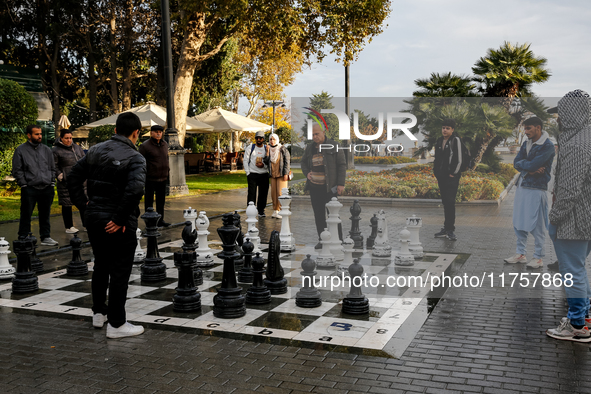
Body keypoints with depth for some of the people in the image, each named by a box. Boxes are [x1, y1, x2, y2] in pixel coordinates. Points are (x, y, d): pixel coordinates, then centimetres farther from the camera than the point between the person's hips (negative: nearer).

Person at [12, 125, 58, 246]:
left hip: (47, 189, 4)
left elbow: (52, 168, 18)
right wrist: (24, 185, -7)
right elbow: (17, 170, 0)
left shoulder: (46, 150, 14)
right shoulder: (21, 150, 1)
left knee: (45, 215, 12)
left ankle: (46, 237, 21)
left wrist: (52, 183, 8)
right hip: (29, 189, -4)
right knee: (26, 216, 1)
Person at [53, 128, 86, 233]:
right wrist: (59, 175, -13)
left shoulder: (76, 147, 14)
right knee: (67, 205, 3)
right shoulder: (56, 150, -3)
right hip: (66, 182, -5)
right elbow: (54, 166, -3)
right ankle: (69, 227, 13)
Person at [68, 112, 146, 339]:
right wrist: (120, 219, -21)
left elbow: (74, 176, 9)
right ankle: (116, 324, 11)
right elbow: (135, 189, -29)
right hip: (120, 225, -7)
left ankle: (98, 313, 35)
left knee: (101, 267, 22)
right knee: (119, 272, 4)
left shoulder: (96, 150, 6)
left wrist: (82, 203, 10)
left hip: (94, 218, 7)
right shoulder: (135, 158, -15)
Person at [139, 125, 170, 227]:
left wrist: (167, 170, 18)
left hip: (162, 178, 6)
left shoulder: (165, 144, 12)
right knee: (149, 201, 4)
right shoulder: (145, 146, -9)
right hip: (150, 179, -6)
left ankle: (160, 220, 22)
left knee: (161, 200, 13)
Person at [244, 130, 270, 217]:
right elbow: (245, 160, 3)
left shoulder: (267, 149, 8)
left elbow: (270, 162, 10)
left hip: (264, 174, 2)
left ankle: (261, 211, 15)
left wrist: (264, 165, -11)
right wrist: (248, 173, -4)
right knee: (251, 193, -4)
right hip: (252, 174, -2)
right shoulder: (250, 148, 3)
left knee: (263, 193, 4)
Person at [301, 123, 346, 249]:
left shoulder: (334, 146, -3)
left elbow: (342, 165, -3)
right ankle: (322, 240, 16)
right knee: (318, 214, 7)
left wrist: (341, 184, -10)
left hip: (330, 187, -4)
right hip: (314, 187, 4)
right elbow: (303, 162, 24)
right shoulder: (310, 147, 9)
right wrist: (306, 173, 3)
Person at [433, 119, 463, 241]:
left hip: (452, 177, -7)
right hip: (442, 177, 7)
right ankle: (446, 229, 15)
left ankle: (450, 230, -8)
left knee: (450, 202, -11)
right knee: (445, 203, 9)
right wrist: (436, 173, 14)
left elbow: (459, 160, -8)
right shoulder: (439, 141, 15)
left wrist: (453, 174, -11)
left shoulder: (456, 140, -4)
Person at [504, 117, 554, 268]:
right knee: (519, 223, 11)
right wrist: (529, 169, -12)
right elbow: (516, 163, 4)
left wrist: (522, 163, -2)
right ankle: (520, 254, 21)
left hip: (536, 189, -7)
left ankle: (538, 257, 10)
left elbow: (533, 164, -20)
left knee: (537, 225, -1)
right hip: (521, 186, 8)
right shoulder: (527, 144, 13)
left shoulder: (547, 146, -11)